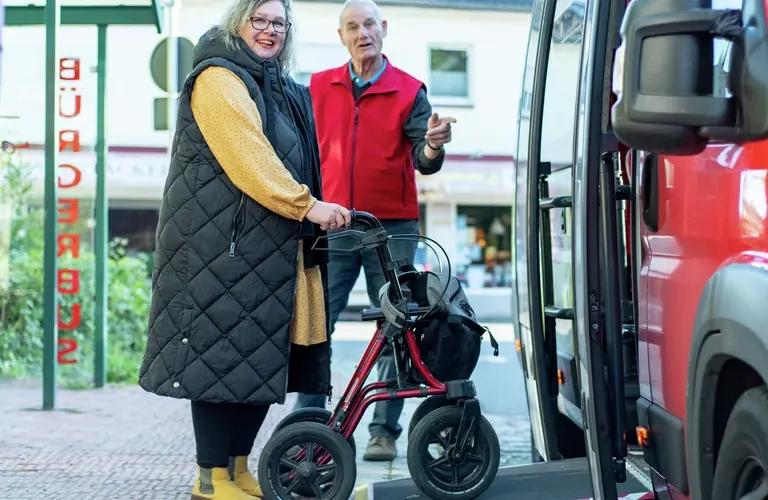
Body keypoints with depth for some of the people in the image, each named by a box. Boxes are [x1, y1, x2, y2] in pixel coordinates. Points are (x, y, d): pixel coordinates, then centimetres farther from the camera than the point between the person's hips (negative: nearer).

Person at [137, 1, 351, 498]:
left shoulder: (282, 90, 24)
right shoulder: (219, 79, -6)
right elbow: (247, 157, -19)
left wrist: (320, 210, 10)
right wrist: (307, 205, -24)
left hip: (271, 248, 9)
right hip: (224, 247, -9)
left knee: (265, 359, 8)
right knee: (224, 354, -7)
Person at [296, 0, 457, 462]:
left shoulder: (409, 91, 1)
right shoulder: (319, 87, 7)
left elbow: (422, 161, -7)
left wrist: (433, 147, -28)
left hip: (393, 228, -1)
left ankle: (385, 431, 8)